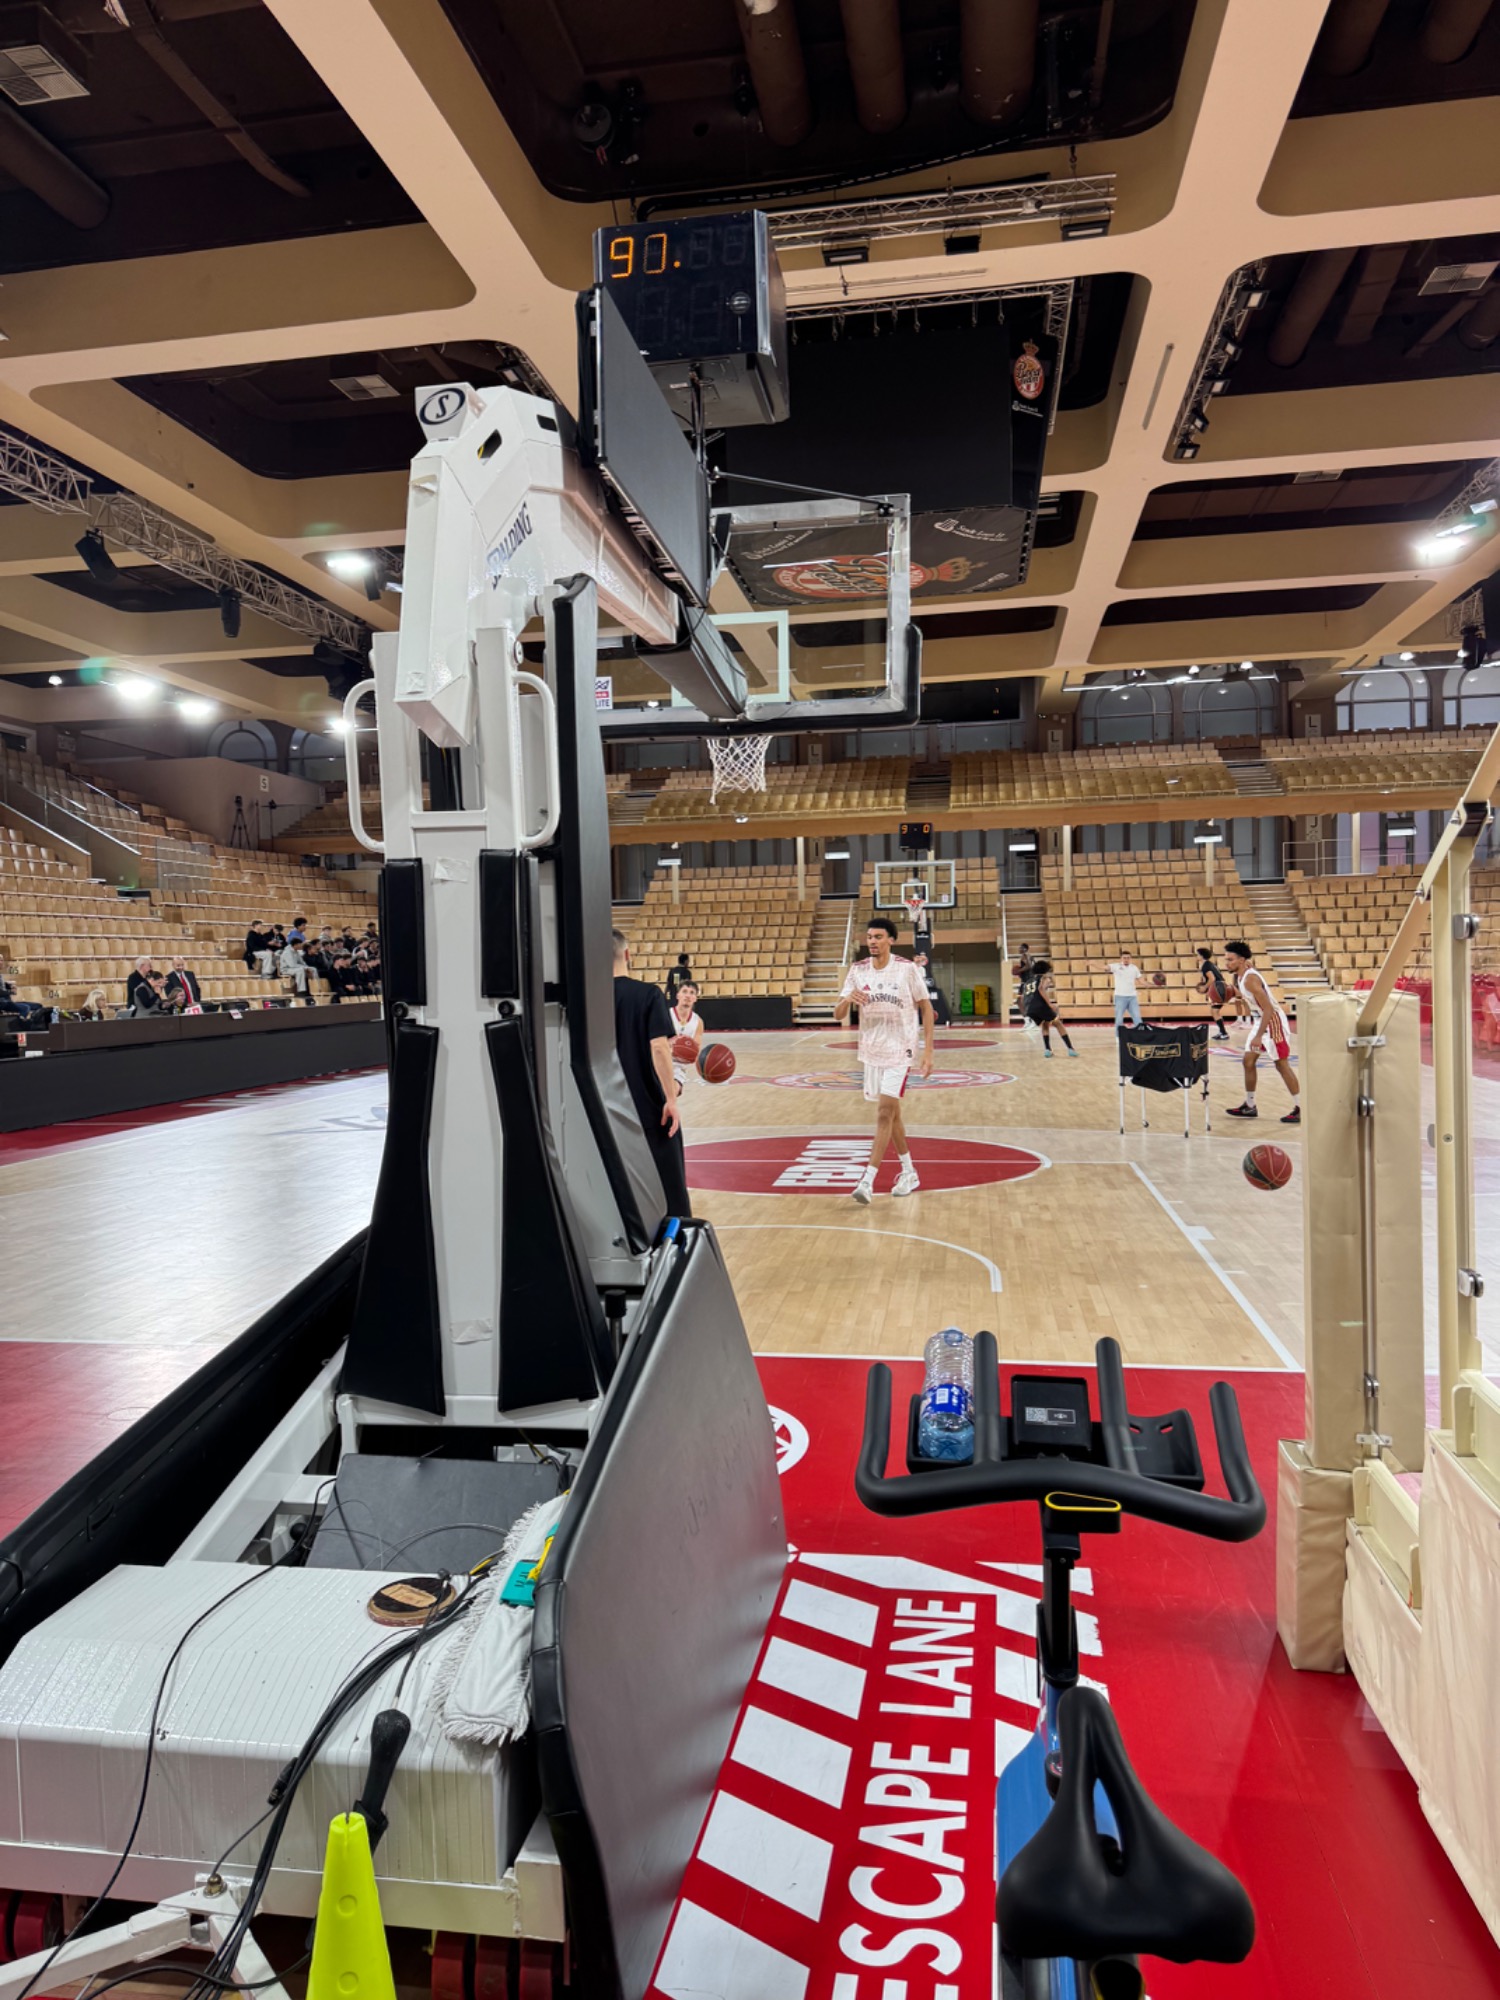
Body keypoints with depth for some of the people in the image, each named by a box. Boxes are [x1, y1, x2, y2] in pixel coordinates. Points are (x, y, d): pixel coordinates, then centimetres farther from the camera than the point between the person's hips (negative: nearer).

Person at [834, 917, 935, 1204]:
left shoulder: (907, 969, -11)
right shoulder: (858, 970, -1)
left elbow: (926, 1008, -3)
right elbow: (837, 1015, -2)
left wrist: (928, 1050, -9)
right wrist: (848, 999, -25)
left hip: (900, 1051, -5)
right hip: (872, 1051, 5)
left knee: (885, 1113, -13)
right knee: (891, 1113, 15)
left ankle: (868, 1181, -13)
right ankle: (909, 1172, 31)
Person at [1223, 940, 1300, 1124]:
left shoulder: (1250, 978, -26)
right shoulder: (1237, 976, 2)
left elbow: (1268, 1009, -28)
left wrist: (1259, 1036, -29)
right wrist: (1235, 995, 0)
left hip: (1273, 1020, -10)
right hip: (1259, 1020, 10)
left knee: (1282, 1064, -5)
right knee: (1248, 1061, 11)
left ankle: (1300, 1109, 2)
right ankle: (1250, 1106, 21)